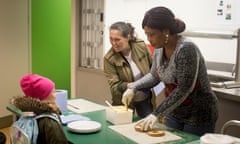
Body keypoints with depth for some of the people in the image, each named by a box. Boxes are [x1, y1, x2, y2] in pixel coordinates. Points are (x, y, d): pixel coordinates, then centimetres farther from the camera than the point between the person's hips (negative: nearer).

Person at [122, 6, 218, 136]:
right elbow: (154, 76, 13)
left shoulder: (186, 49, -25)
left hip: (198, 116, -7)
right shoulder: (159, 48, -3)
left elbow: (184, 89, -27)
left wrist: (156, 114, -26)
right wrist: (133, 87, -1)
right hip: (174, 113, 7)